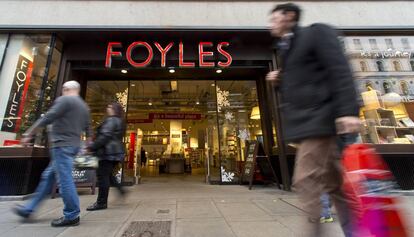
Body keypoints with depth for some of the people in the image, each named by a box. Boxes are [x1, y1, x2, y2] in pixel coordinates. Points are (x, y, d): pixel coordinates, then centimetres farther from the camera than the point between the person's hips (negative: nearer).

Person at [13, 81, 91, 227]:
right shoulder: (84, 107, 18)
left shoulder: (64, 100, -5)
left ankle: (72, 216, 2)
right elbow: (87, 129, 21)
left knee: (64, 180, -5)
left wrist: (28, 134, -5)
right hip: (73, 145, 9)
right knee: (48, 177, 18)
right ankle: (29, 209, 30)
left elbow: (47, 118, -13)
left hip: (62, 145, -9)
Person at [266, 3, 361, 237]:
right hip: (303, 121, 8)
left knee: (306, 180, -10)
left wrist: (348, 110, -20)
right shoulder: (285, 50, 23)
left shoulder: (317, 32, 2)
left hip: (317, 118, -8)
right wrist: (278, 82, 7)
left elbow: (340, 71, -10)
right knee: (335, 183, 12)